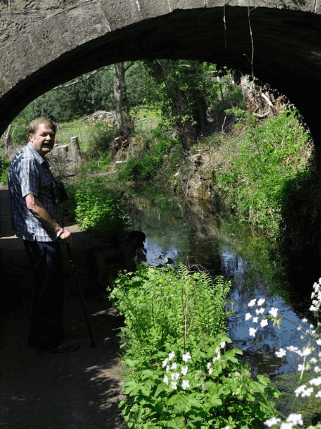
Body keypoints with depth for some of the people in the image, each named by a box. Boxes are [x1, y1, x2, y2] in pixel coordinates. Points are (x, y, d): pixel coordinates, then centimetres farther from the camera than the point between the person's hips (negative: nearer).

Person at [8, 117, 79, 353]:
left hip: (46, 234, 11)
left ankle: (39, 336, 31)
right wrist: (59, 230, -20)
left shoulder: (39, 160, 16)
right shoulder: (26, 161, -17)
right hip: (38, 234, -11)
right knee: (49, 288, -1)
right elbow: (31, 204, -24)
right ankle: (49, 341, 11)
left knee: (53, 285, 18)